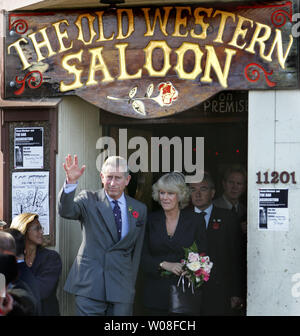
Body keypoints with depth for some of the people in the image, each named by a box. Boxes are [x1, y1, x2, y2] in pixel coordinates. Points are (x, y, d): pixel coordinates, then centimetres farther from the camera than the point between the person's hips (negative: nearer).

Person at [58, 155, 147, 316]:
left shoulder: (139, 209, 10)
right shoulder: (89, 200, 2)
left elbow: (137, 251, 13)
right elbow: (66, 211, -18)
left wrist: (130, 284, 11)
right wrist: (71, 182, -33)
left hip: (122, 289, 2)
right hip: (90, 285, -2)